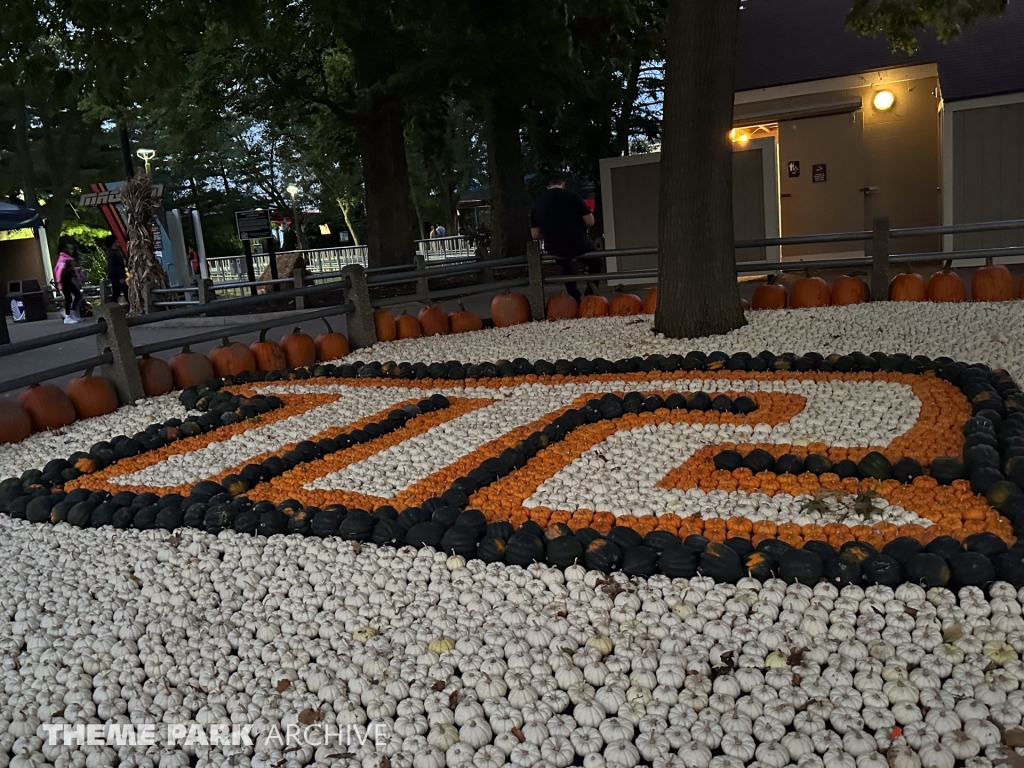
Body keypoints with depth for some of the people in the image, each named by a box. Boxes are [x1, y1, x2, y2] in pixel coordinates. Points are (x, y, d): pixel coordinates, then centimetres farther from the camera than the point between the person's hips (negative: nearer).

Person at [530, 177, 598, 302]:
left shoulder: (537, 203, 3)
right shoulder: (572, 195, -6)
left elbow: (535, 235, 4)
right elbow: (590, 222, -5)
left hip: (555, 250, 3)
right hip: (578, 245, -3)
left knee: (566, 268, 36)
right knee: (594, 262, 30)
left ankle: (575, 299, 31)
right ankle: (591, 292, 16)